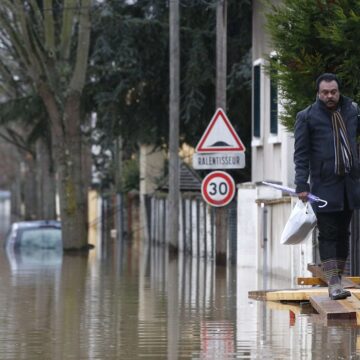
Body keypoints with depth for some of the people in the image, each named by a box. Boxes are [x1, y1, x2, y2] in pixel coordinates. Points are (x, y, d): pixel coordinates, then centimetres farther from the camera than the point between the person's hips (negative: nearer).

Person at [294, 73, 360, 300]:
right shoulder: (307, 117, -2)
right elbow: (301, 153, -3)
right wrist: (302, 185, -10)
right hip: (324, 185, -4)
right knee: (329, 234, -7)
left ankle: (338, 279, 16)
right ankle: (333, 283, -9)